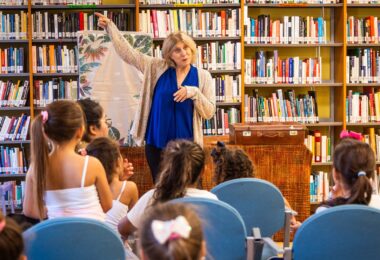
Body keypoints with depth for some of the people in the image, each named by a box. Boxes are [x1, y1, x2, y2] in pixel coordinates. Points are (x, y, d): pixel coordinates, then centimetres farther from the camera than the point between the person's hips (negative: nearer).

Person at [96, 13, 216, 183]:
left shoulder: (203, 76, 1)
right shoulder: (157, 68, 2)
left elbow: (209, 112, -2)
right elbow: (128, 53, 2)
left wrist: (194, 93, -17)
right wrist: (110, 27, -2)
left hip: (187, 145, -1)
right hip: (156, 143, 1)